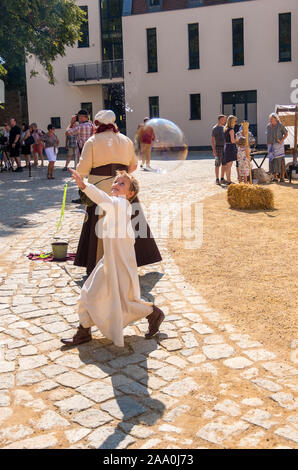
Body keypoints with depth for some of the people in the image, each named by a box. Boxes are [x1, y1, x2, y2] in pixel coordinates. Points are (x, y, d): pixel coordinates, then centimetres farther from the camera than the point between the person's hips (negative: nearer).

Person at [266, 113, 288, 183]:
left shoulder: (280, 125, -7)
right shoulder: (268, 126, 6)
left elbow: (286, 134, -2)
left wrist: (282, 140, -15)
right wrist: (267, 144, 9)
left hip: (279, 145, -4)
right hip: (271, 146, 4)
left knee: (281, 161, -5)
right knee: (272, 161, 2)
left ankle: (282, 177, -1)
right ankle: (275, 177, 7)